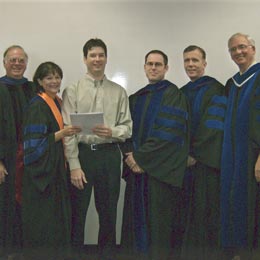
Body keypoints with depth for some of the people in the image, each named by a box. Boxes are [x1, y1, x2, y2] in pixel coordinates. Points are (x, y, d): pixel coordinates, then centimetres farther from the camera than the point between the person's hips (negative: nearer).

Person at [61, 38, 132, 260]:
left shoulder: (119, 92, 7)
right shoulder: (73, 90, 1)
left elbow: (127, 127, 5)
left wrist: (112, 132, -17)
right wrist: (74, 165, -10)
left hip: (110, 154, 2)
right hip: (82, 153, -2)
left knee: (108, 211, 13)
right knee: (77, 211, 6)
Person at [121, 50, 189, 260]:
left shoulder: (172, 95, -4)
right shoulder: (136, 98, 15)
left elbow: (169, 132, -14)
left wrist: (142, 157, -14)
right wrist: (130, 155, -7)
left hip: (161, 170, -5)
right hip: (137, 169, 6)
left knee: (158, 222, 0)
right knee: (137, 219, 9)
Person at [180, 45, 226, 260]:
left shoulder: (215, 90, -2)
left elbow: (214, 127, -11)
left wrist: (195, 154, -14)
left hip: (206, 161, -5)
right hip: (184, 161, 5)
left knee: (205, 210, -3)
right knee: (188, 213, 7)